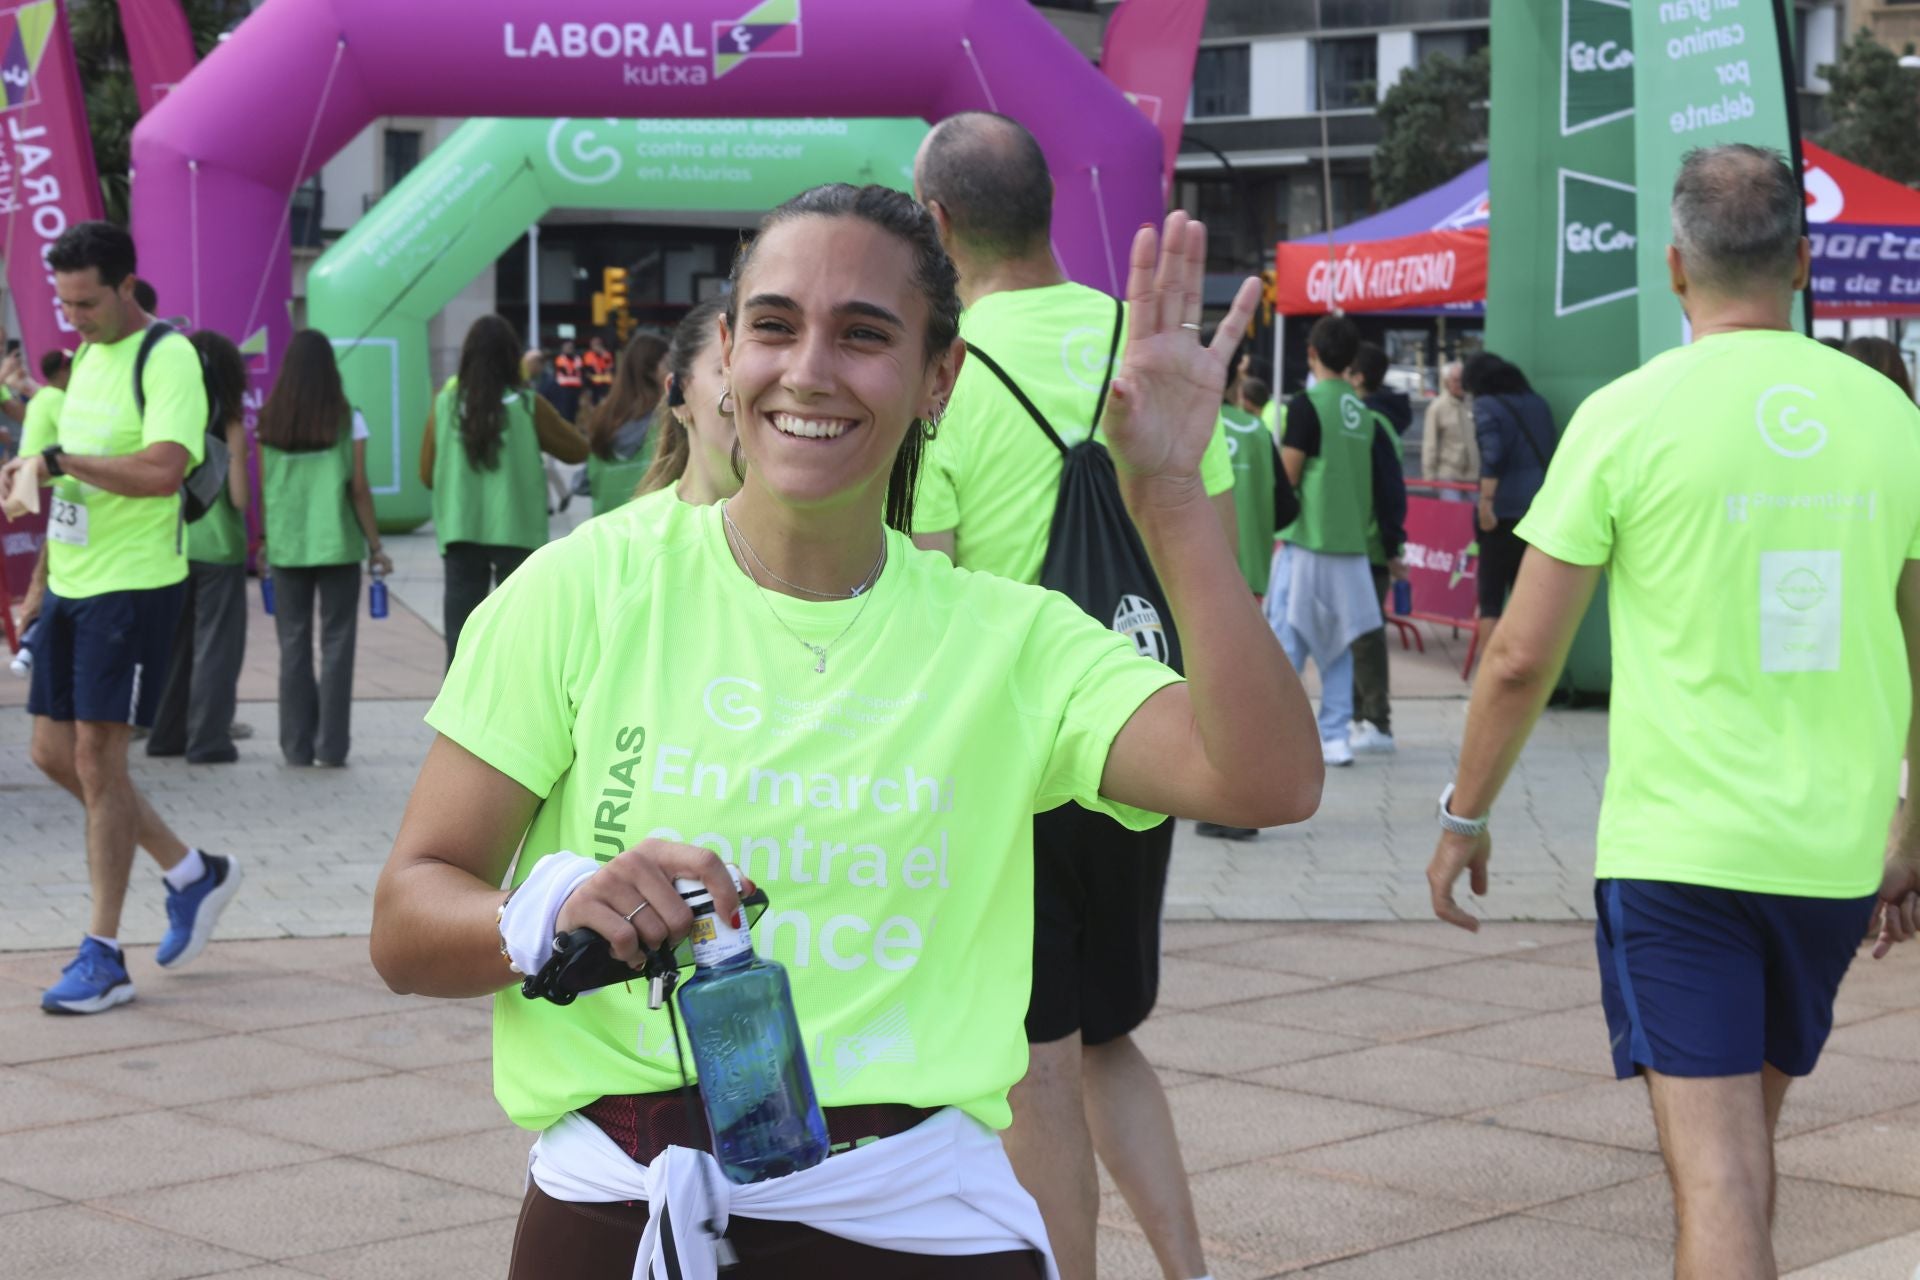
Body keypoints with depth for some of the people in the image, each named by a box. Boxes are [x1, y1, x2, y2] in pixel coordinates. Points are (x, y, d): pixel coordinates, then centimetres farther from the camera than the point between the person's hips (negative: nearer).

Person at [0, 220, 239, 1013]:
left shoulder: (168, 359, -13)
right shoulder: (85, 356, 14)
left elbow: (162, 470, -27)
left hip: (133, 587, -9)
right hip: (71, 586, 9)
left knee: (97, 760, -6)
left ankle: (103, 958, 3)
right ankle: (192, 873, 25)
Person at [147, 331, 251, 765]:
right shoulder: (230, 425, -10)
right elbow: (239, 497, -13)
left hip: (174, 545, 4)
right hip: (218, 545, -4)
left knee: (175, 644, 16)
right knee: (216, 645, 3)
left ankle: (167, 733, 21)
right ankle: (208, 739, 2)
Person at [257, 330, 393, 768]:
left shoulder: (269, 422, 0)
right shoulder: (348, 420, -5)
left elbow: (263, 490, 3)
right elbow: (359, 489, -5)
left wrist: (266, 542, 13)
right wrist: (375, 546, 3)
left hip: (286, 546, 2)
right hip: (337, 544, -2)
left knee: (293, 645, 9)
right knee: (335, 644, 4)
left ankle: (297, 746, 10)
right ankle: (330, 746, 2)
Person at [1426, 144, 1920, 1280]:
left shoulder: (1628, 415, -7)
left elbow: (1522, 658, -6)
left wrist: (1465, 816, 8)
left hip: (1676, 848, -4)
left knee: (1716, 1170, -5)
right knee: (1746, 1137, 22)